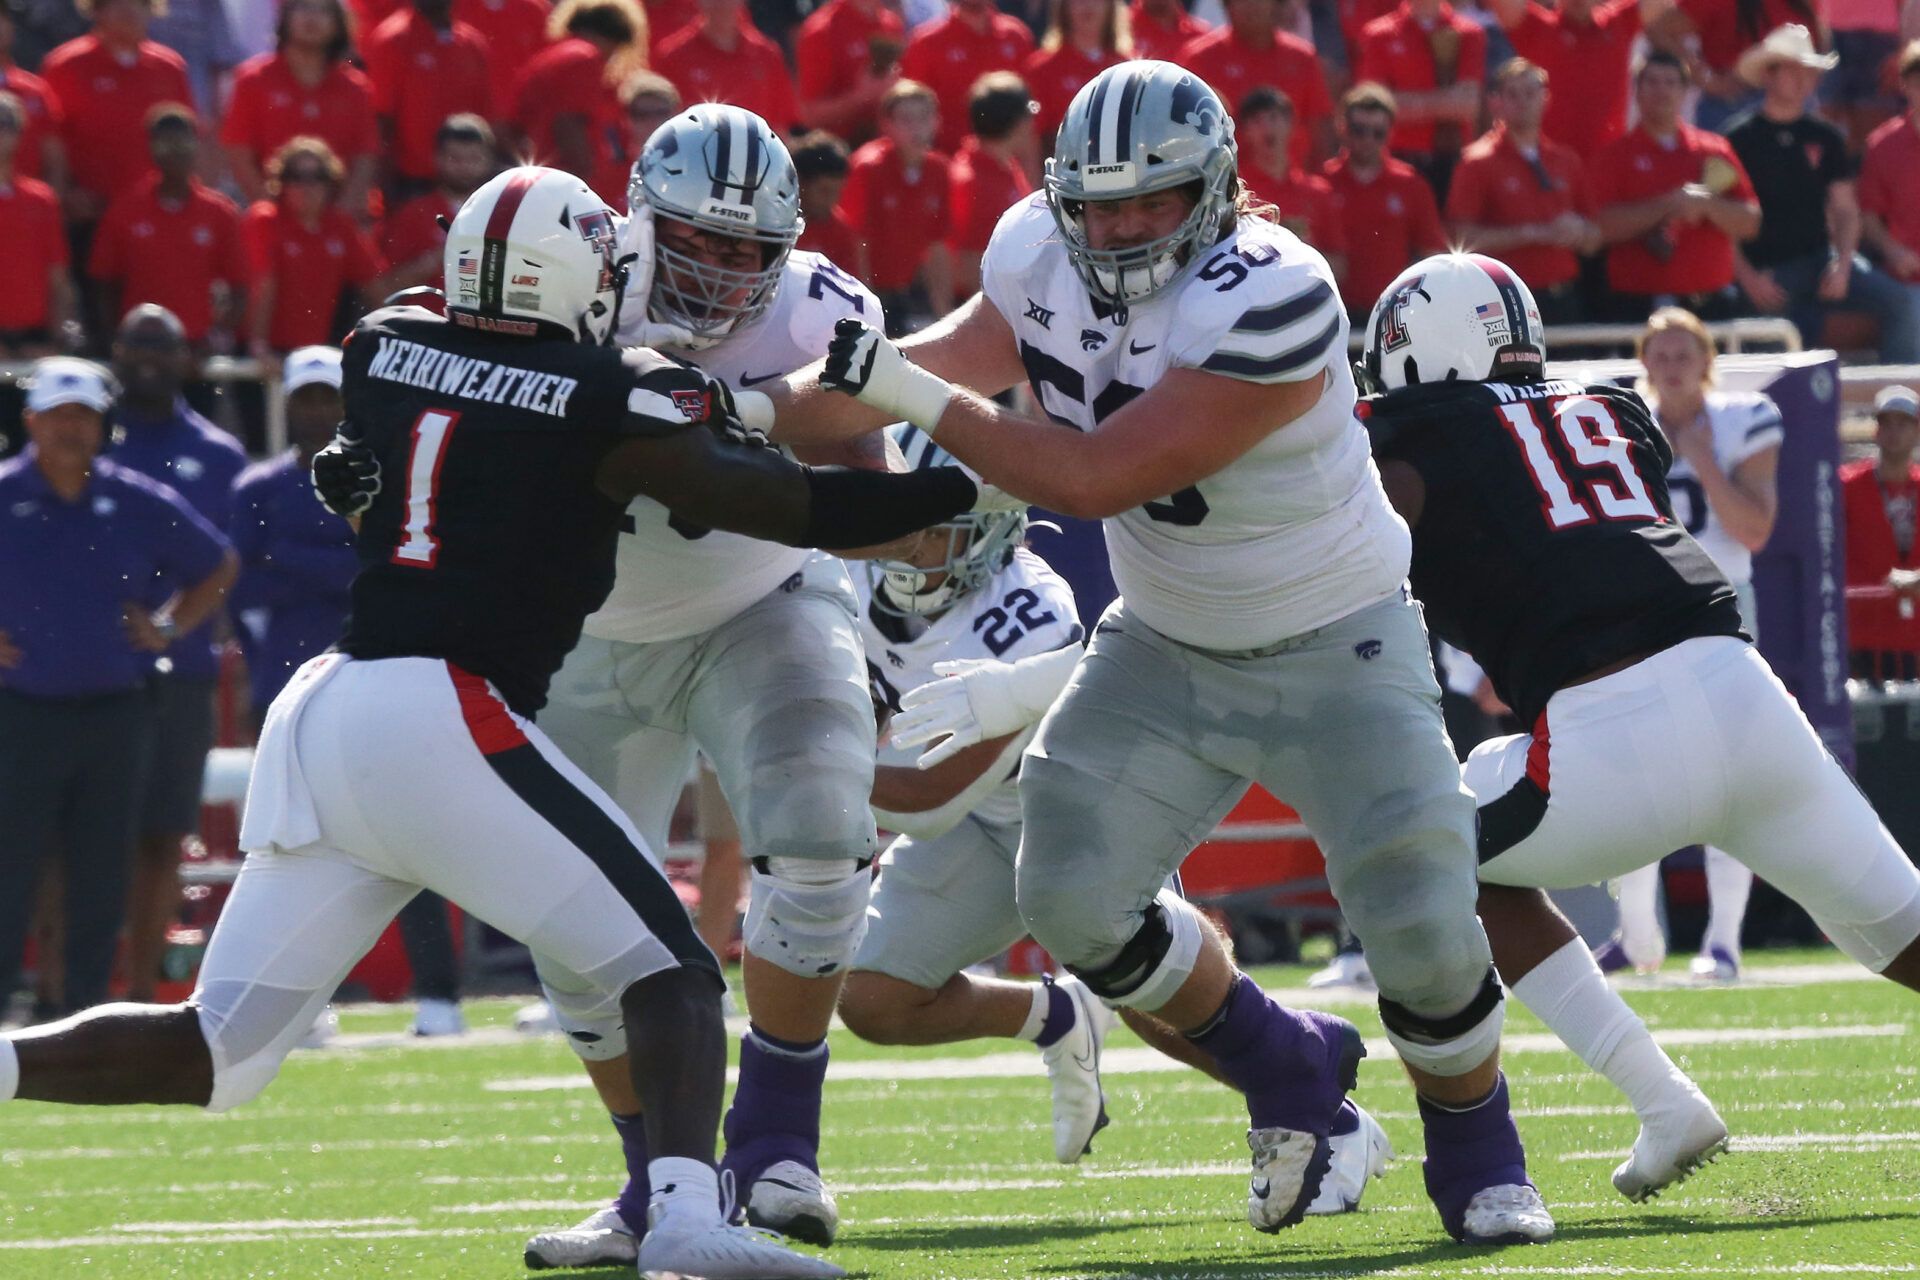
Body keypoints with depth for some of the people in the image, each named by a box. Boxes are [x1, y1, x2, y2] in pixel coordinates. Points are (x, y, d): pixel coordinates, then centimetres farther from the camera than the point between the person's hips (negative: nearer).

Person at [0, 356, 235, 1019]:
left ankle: (88, 1007, 13)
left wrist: (169, 628, 6)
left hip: (116, 712, 3)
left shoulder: (140, 504, 5)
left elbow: (217, 568, 19)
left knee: (103, 873, 6)